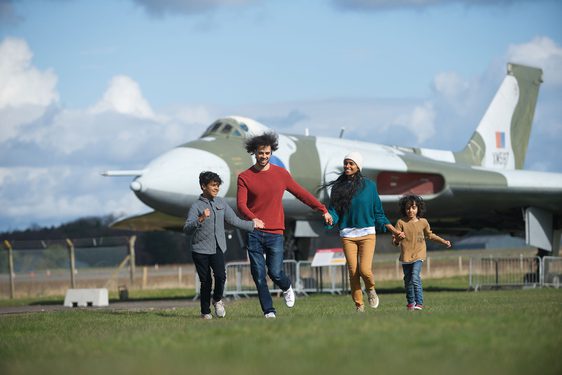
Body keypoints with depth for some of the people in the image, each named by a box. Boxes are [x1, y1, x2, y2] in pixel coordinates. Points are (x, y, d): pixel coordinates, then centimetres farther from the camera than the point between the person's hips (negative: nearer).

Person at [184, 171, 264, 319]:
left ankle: (217, 300, 13)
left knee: (220, 275, -16)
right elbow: (187, 229, -16)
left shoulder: (221, 203, 11)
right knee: (206, 282, -1)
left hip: (218, 248, 3)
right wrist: (201, 219, -31)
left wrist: (252, 224, 23)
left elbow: (234, 220, 18)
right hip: (200, 249, -3)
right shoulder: (196, 206, -6)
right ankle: (205, 312, 16)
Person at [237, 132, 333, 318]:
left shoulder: (281, 174, 7)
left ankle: (287, 288, 26)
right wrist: (253, 219, -29)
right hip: (254, 234, 0)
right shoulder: (244, 177, 2)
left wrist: (323, 210, 15)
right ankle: (268, 311, 5)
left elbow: (301, 193, 15)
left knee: (275, 272, -7)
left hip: (275, 233, 0)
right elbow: (241, 204, -9)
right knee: (259, 276, -3)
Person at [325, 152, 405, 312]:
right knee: (353, 272, -2)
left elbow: (378, 213, 11)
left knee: (365, 270, -15)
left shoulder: (369, 185, 5)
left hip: (367, 233, -1)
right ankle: (359, 306, 11)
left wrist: (393, 230, 9)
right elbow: (334, 212, 3)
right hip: (347, 234, 1)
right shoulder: (338, 187, 6)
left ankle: (371, 289, 18)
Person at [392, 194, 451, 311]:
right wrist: (396, 240, -26)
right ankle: (410, 302, 27)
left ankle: (419, 303, -18)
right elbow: (395, 240, -3)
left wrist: (443, 241, 22)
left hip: (418, 255, -1)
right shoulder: (401, 222, -2)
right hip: (405, 256, 1)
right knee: (408, 280, 10)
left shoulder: (423, 222, 3)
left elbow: (430, 235, 22)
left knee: (415, 278, -18)